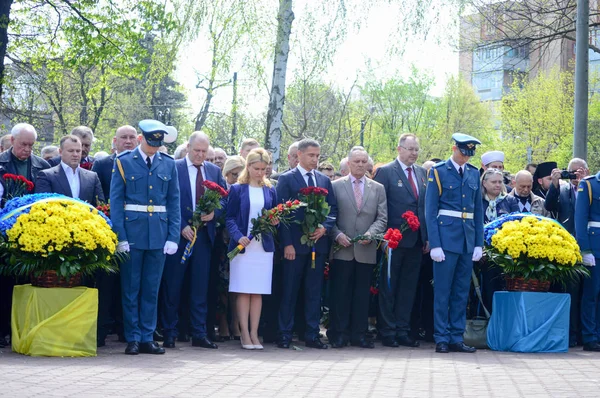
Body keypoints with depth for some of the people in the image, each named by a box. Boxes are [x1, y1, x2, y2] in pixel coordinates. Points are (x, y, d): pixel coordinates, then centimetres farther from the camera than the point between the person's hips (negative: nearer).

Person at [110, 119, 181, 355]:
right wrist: (120, 237, -11)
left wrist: (173, 237, -2)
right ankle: (133, 339, 10)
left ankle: (147, 338, 13)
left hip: (159, 234, 2)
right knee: (131, 289, 3)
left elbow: (174, 203, 7)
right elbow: (115, 202, -3)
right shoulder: (124, 162, 0)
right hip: (132, 232, -2)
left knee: (152, 289, 7)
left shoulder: (168, 165, 8)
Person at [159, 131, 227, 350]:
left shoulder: (214, 171, 12)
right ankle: (169, 334, 9)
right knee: (172, 286, 1)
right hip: (179, 234, -4)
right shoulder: (174, 168, -2)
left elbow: (224, 199, 12)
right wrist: (181, 227, -13)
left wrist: (214, 212, -9)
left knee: (200, 287, 6)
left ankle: (199, 334, 11)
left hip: (204, 234, 4)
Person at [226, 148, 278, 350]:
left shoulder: (270, 191, 12)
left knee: (258, 292, 2)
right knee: (243, 291, -2)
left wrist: (274, 222, -7)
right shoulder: (237, 189, 4)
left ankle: (254, 333, 6)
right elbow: (230, 218, 0)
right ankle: (245, 334, 1)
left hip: (264, 246, 3)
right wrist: (238, 236, -16)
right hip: (242, 246, -2)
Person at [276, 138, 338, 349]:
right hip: (295, 244, -4)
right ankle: (285, 335, 5)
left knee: (314, 291, 6)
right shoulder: (286, 179, 0)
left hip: (318, 243, 4)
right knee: (289, 291, 0)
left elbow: (333, 209, 13)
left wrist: (325, 227, -7)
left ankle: (312, 335, 11)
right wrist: (287, 243, -12)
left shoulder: (324, 180, 14)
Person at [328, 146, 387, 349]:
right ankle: (339, 334, 5)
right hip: (342, 249, -2)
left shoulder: (378, 188, 12)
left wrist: (371, 234, -12)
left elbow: (382, 218, 6)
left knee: (362, 293, 5)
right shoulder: (336, 186, 7)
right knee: (340, 292, -1)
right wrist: (337, 234, -10)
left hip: (366, 250, 2)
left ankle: (359, 334, 10)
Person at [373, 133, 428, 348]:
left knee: (408, 287, 10)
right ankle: (387, 332, 10)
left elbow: (427, 206, 13)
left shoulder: (422, 173, 12)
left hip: (416, 241, 5)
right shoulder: (385, 172, -5)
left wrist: (427, 237, 7)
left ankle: (403, 330, 17)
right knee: (388, 287, 4)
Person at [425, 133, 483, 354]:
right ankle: (441, 339, 5)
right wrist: (435, 244, -13)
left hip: (468, 238, 5)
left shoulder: (474, 174, 12)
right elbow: (430, 210, -5)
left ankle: (456, 338, 14)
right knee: (442, 291, -1)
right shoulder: (439, 172, -2)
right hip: (446, 237, -5)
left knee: (462, 292, 8)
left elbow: (478, 210, 13)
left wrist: (479, 243, 5)